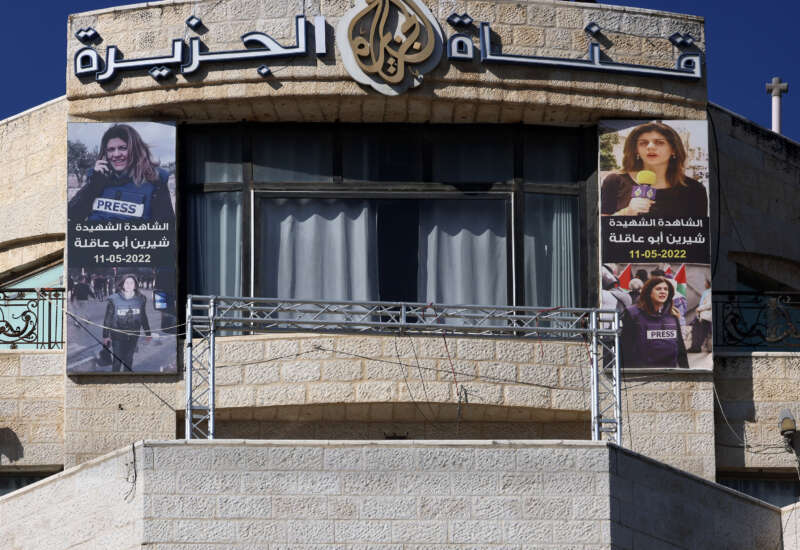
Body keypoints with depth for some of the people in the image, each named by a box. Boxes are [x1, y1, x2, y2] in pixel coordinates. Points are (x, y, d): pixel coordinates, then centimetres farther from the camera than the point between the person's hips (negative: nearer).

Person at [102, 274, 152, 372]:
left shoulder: (140, 299, -2)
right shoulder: (114, 299, -9)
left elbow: (143, 317, 10)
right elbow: (108, 318, -3)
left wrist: (148, 333, 15)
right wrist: (105, 335, -2)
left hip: (133, 336, 2)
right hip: (118, 336, -2)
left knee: (129, 360, 13)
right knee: (117, 360, 3)